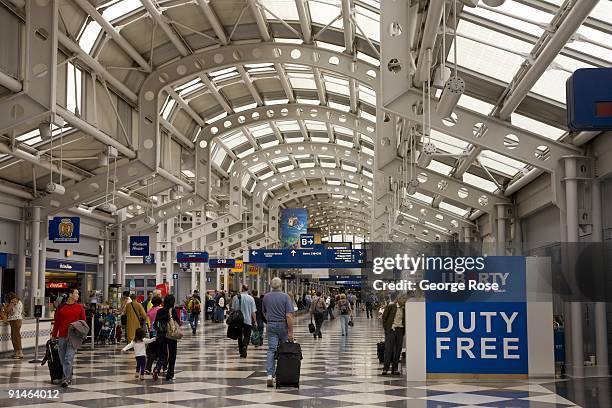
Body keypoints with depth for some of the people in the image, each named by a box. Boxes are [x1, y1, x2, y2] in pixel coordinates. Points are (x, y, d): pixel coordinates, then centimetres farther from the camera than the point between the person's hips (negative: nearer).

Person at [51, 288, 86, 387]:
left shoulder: (80, 307, 6)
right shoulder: (61, 308, 7)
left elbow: (83, 321, 8)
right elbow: (56, 323, 10)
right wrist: (53, 335, 9)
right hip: (62, 337, 2)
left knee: (68, 359, -11)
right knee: (62, 359, 7)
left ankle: (66, 379, -10)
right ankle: (69, 377, 22)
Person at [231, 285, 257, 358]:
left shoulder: (236, 297, -3)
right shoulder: (251, 298, -6)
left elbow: (233, 309, 2)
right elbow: (253, 312, -5)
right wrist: (255, 321, 2)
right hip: (248, 320, -2)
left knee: (240, 336, 14)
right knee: (247, 336, 6)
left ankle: (241, 352, 19)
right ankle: (245, 346, -22)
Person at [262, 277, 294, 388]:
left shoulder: (266, 297, 3)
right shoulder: (285, 297, -8)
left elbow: (264, 312, 17)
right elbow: (289, 315, -13)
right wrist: (290, 332, -11)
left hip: (271, 325, 2)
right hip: (283, 325, -2)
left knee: (271, 349, -3)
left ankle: (270, 374, -17)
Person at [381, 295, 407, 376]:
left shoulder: (404, 309, 10)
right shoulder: (390, 307, -3)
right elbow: (384, 317, -1)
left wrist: (404, 329, 5)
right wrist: (386, 328, -4)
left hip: (400, 330, 4)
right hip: (391, 329, -4)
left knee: (398, 350, 4)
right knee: (388, 349, -6)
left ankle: (395, 369, 10)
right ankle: (385, 368, -2)